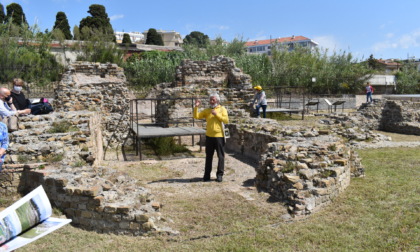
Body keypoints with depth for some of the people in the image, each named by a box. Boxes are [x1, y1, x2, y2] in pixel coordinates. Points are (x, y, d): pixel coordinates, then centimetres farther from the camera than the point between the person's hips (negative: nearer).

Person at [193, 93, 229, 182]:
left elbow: (226, 120, -10)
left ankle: (220, 174, 11)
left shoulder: (222, 109, 2)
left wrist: (216, 114, -14)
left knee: (221, 156, 2)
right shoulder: (207, 110, 9)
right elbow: (196, 116, 3)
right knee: (208, 156, 10)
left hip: (219, 136, -2)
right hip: (209, 136, 3)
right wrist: (196, 107, -8)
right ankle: (207, 174, 18)